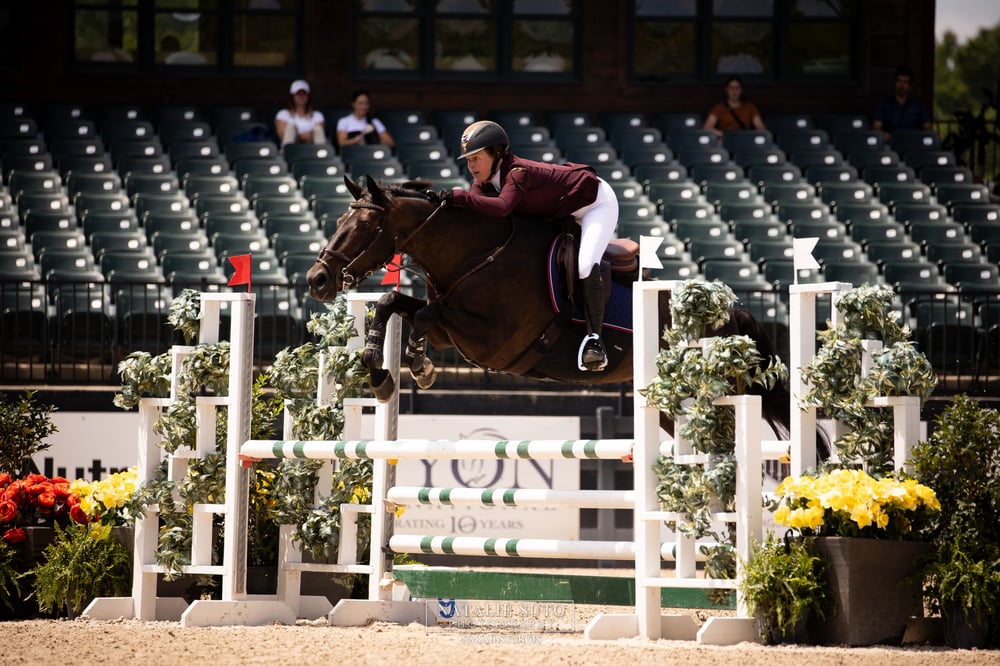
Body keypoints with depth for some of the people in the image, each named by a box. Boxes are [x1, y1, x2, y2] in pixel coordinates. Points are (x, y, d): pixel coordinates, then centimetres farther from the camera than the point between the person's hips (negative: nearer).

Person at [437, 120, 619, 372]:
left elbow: (502, 207, -51)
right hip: (563, 212, 10)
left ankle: (594, 339, -23)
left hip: (597, 202, -10)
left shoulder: (518, 173, -35)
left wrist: (459, 196, -51)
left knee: (586, 266, -28)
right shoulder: (485, 180, -8)